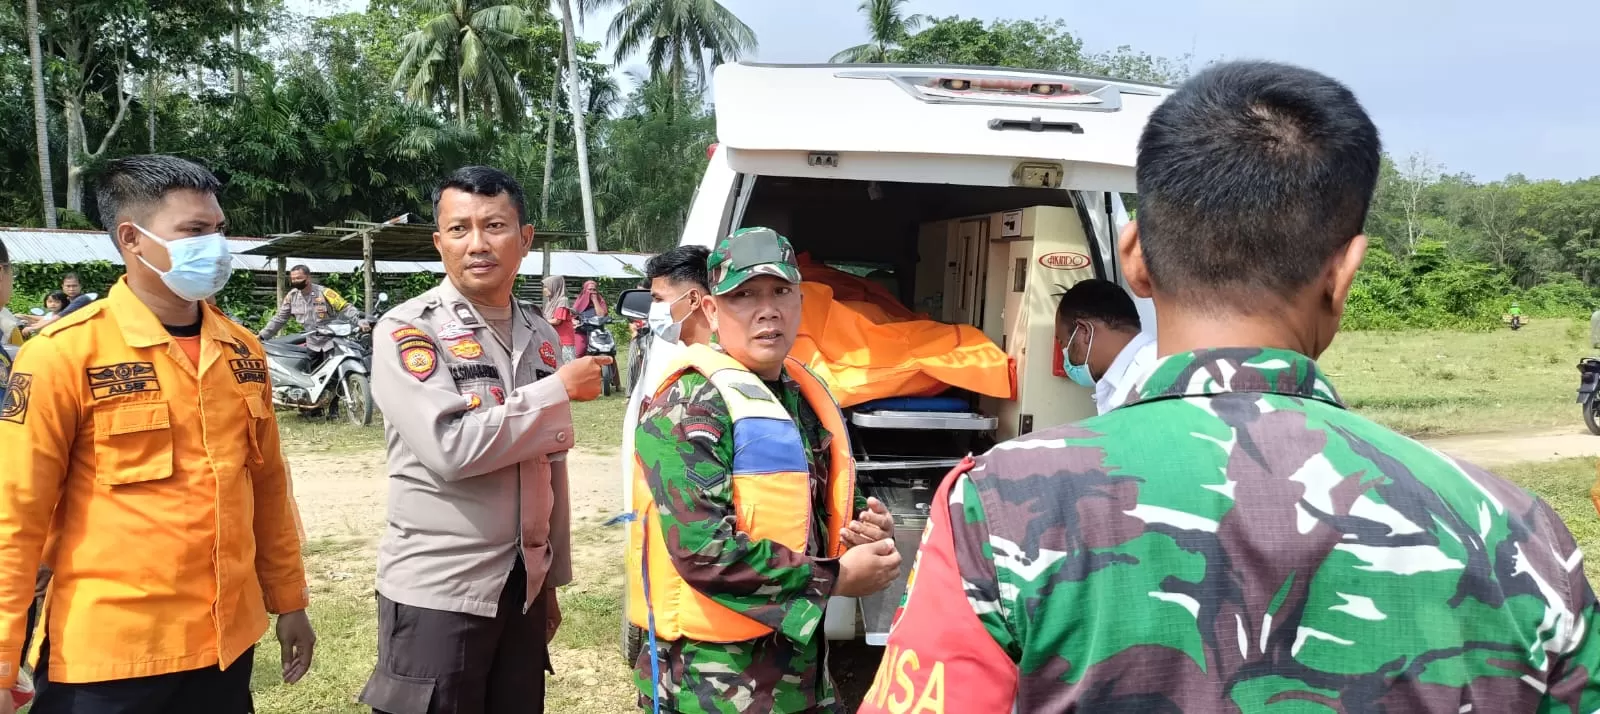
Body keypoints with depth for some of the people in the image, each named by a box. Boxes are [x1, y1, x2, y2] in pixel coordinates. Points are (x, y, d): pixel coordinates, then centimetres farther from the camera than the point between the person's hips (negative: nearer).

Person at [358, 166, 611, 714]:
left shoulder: (539, 335, 9)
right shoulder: (407, 330, -10)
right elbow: (450, 448, -24)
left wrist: (551, 577, 15)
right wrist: (561, 389, -15)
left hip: (524, 587, 6)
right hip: (436, 591, -5)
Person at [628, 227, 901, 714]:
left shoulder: (809, 396, 8)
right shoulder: (690, 407, -17)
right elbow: (701, 550, -26)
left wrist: (868, 524, 0)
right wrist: (836, 578, -18)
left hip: (802, 657, 8)